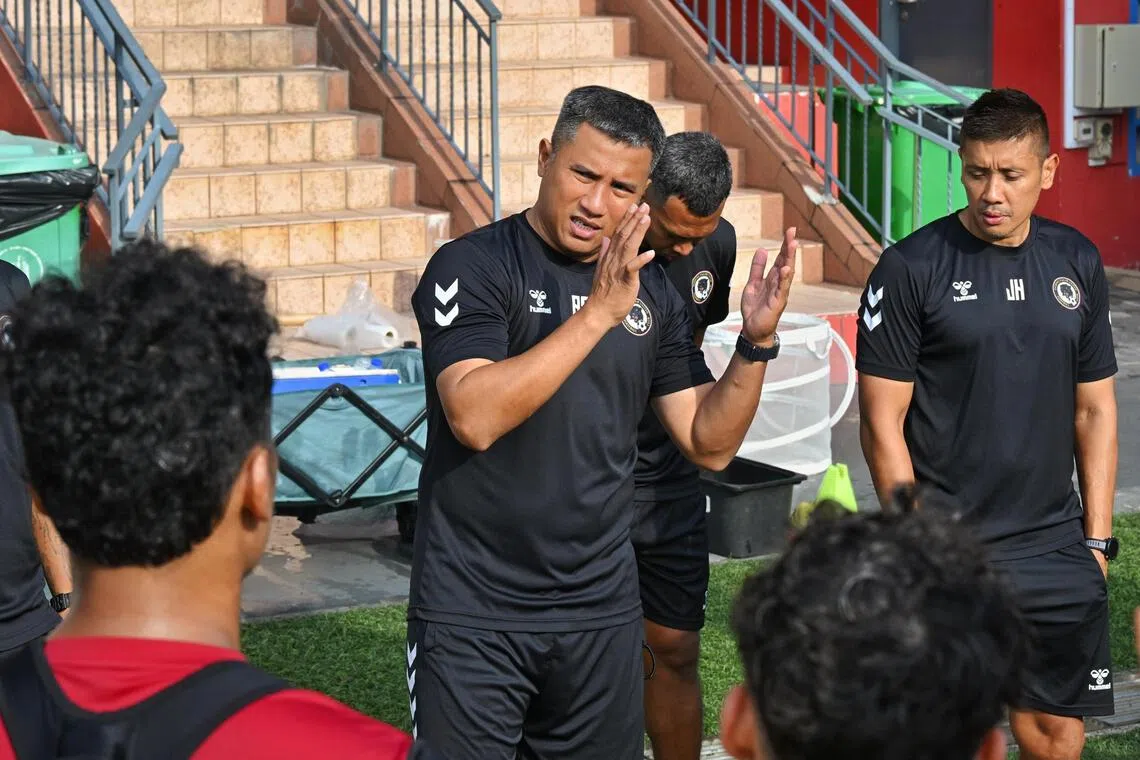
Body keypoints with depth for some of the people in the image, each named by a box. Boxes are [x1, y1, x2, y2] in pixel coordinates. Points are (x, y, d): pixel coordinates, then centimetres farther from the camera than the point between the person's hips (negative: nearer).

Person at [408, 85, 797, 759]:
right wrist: (599, 312, -28)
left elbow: (711, 444, 8)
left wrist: (757, 341, -8)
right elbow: (474, 417, -25)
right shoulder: (473, 267, -9)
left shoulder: (653, 291, 7)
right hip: (473, 611, -5)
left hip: (603, 610, 5)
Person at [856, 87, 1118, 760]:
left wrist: (1097, 539, 8)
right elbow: (882, 423, -7)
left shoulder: (1077, 263, 8)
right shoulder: (911, 269, -7)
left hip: (1056, 549, 4)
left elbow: (1095, 408, 13)